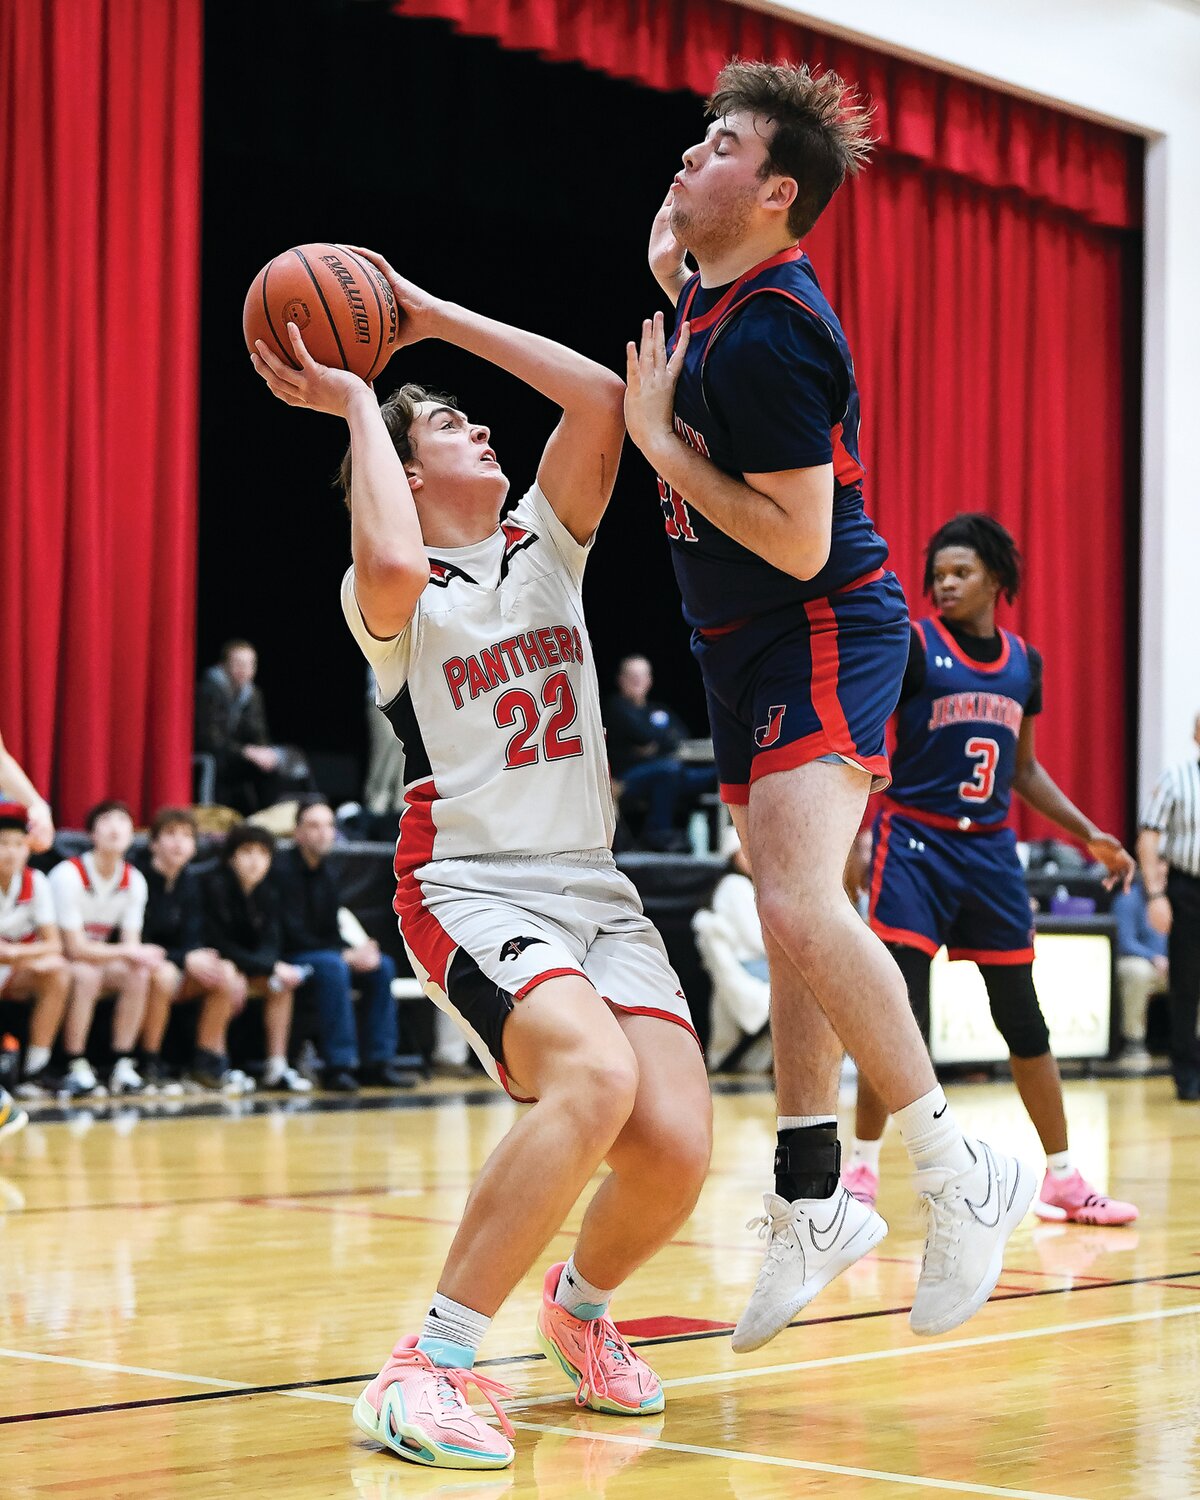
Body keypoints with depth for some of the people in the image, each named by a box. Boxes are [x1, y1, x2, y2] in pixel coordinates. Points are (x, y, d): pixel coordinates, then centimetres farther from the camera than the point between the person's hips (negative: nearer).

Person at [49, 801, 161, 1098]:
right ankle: (76, 1069, -30)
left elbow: (131, 943, -5)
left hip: (97, 960, 5)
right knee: (86, 974, -36)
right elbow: (76, 948, -24)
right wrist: (130, 952, -30)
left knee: (137, 975, -23)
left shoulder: (134, 880, -3)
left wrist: (140, 956, -30)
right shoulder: (69, 874, -22)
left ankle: (123, 1067, -20)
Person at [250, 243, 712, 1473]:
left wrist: (433, 314, 4)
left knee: (677, 1143, -15)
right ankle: (428, 1365, -25)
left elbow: (598, 397, 0)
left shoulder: (544, 546, 14)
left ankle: (580, 1306, 19)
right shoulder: (390, 594, 0)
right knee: (595, 1077, -34)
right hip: (473, 888, -5)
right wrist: (356, 405, -12)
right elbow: (392, 568, -27)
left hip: (595, 888, 5)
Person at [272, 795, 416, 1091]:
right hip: (285, 960, -8)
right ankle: (338, 1066, -32)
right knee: (332, 966, -35)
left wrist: (357, 952, -11)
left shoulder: (325, 872, 11)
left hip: (320, 953, 8)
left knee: (382, 965, -9)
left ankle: (378, 1062, -9)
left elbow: (330, 933, 11)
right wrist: (346, 955, -21)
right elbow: (292, 935, -19)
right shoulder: (283, 869, -14)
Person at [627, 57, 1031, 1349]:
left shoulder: (770, 332, -21)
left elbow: (800, 542, -24)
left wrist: (661, 439, -19)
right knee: (795, 927, 13)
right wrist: (672, 283, 16)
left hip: (823, 636, -10)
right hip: (751, 651, 10)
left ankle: (958, 1177, -17)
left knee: (800, 905, -26)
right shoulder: (721, 298, 7)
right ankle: (811, 1206, 22)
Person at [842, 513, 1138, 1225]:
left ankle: (1064, 1179, 17)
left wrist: (1089, 834, 13)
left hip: (991, 847, 5)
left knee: (1024, 1017, 9)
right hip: (916, 842, -4)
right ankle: (862, 1169, 2)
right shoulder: (912, 646, -5)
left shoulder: (1024, 662, 10)